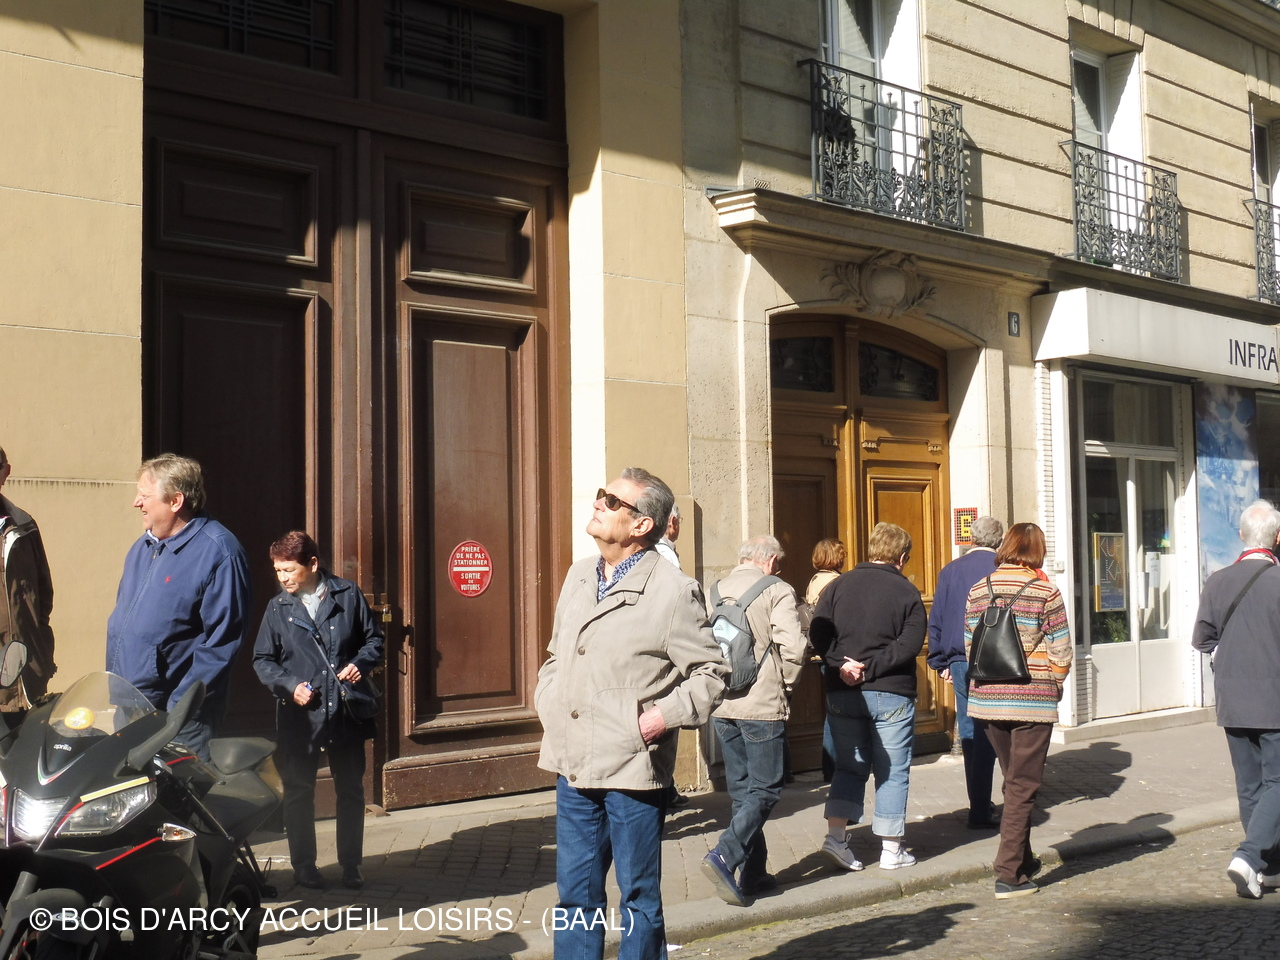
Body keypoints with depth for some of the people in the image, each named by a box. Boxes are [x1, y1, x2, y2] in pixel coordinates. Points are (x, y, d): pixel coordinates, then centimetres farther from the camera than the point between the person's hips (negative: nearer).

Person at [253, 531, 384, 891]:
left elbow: (374, 637, 8)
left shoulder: (348, 595, 0)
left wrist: (361, 663, -11)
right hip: (299, 716, 0)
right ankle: (303, 865, 22)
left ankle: (350, 864, 22)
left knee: (351, 790, 9)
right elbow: (262, 660, 5)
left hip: (346, 712, 0)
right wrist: (289, 685, -12)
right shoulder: (277, 609, 2)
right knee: (298, 792, 7)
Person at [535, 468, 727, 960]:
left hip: (632, 771, -6)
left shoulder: (674, 590, -9)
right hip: (573, 768, 6)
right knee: (576, 896, 14)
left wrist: (667, 714, -16)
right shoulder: (578, 577, 11)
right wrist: (547, 702, 8)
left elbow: (711, 671, -5)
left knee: (639, 897, 9)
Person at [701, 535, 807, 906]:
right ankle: (724, 856, -14)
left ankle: (753, 873, 19)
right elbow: (793, 648, -17)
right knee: (765, 789, 2)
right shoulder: (777, 591, -7)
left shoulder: (714, 591, 8)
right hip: (763, 707, -6)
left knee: (741, 788, 15)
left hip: (721, 707, 6)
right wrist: (786, 684, 0)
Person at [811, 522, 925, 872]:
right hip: (891, 694, -3)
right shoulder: (906, 591, -4)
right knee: (892, 772, 7)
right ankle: (891, 850, 12)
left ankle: (835, 836, 2)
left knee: (849, 767, 14)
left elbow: (817, 635, -4)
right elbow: (910, 644, -15)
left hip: (842, 694, 3)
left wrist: (843, 664, -11)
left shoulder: (839, 585, 4)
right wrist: (871, 669, -16)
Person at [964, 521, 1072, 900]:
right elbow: (1061, 654, -7)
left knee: (1013, 783, 20)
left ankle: (1023, 861, 29)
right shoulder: (1045, 592, -8)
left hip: (987, 699, 4)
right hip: (1033, 701, -4)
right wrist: (1053, 685, 11)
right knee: (1023, 788, 1)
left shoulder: (978, 591, 3)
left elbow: (970, 647, 5)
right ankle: (1009, 875, 0)